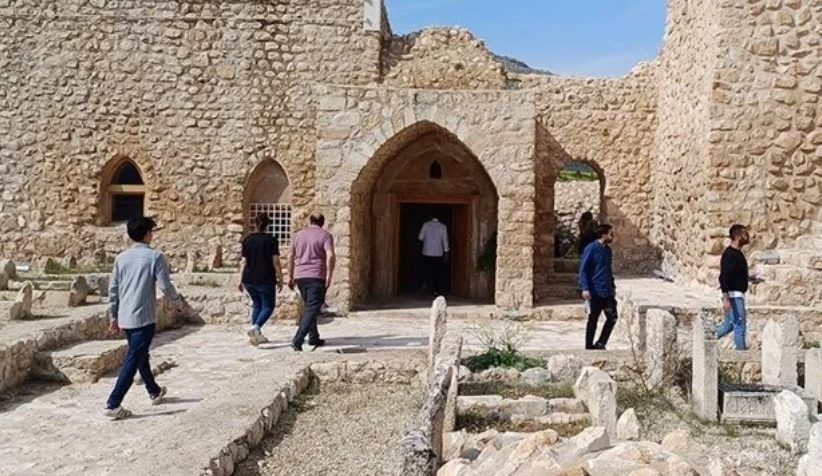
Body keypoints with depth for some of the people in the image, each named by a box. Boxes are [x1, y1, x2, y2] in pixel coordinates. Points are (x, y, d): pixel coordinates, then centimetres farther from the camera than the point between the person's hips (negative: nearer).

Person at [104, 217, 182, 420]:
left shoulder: (121, 257, 7)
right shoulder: (155, 256, -10)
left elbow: (113, 289, 8)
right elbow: (165, 286, -12)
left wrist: (114, 316, 15)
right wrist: (177, 301, 7)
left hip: (125, 318, 7)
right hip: (144, 318, -7)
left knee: (140, 355, 21)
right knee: (133, 360, -4)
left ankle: (154, 392, 38)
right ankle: (113, 404, -8)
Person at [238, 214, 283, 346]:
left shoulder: (247, 240, 6)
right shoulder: (271, 240, -7)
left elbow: (244, 261, 6)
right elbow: (276, 262, -9)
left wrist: (241, 280, 11)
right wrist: (280, 279, -1)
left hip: (249, 280, 5)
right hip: (265, 280, -5)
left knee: (257, 305, 19)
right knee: (268, 306, 5)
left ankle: (256, 334, 18)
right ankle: (255, 327, -19)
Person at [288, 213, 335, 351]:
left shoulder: (298, 235, 13)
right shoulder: (325, 235, -2)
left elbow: (291, 256, 16)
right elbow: (330, 255, -17)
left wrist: (291, 277, 22)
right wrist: (329, 276, -14)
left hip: (300, 277, 5)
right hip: (316, 277, -5)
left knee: (308, 306, 21)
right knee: (312, 309, -5)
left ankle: (314, 338, 25)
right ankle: (297, 340, -17)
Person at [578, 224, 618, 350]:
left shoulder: (608, 250, 10)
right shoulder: (591, 249, -12)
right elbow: (583, 270, -14)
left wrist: (613, 286, 20)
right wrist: (585, 288, -21)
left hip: (607, 291, 7)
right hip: (595, 292, -7)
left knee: (612, 317, 5)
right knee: (593, 320, 2)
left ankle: (600, 344, 17)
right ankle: (589, 347, 14)